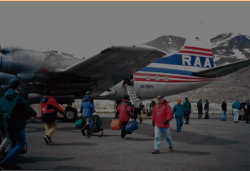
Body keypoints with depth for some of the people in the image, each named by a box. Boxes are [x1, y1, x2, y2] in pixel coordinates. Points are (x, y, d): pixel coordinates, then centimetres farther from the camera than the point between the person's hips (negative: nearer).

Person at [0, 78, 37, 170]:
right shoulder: (19, 99, -18)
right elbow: (28, 110, -15)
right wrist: (35, 114, 7)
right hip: (18, 126, -7)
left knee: (12, 144, 18)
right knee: (21, 145, 4)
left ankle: (13, 165, 19)